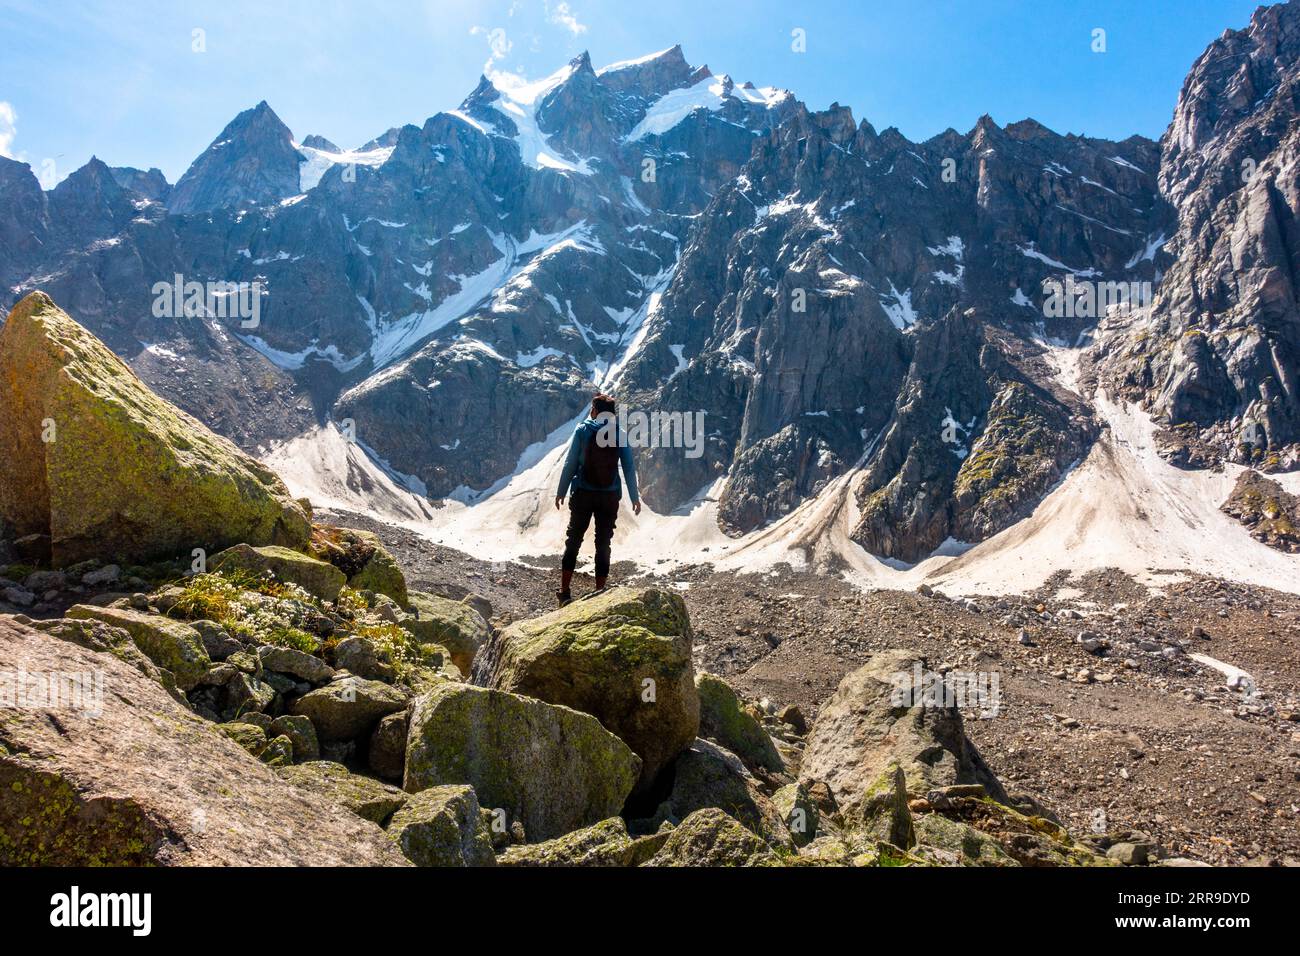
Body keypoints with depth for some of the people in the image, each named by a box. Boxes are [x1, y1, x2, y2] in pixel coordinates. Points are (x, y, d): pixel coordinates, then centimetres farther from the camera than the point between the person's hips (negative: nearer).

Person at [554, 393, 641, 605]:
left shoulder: (582, 430, -5)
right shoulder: (620, 434, -1)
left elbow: (570, 463, -5)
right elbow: (629, 468, 0)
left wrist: (561, 491, 2)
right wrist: (634, 497, 8)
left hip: (582, 494, -1)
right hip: (610, 496, 1)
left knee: (573, 541, 10)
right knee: (603, 544, 9)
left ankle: (564, 592, 9)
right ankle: (600, 592, 10)